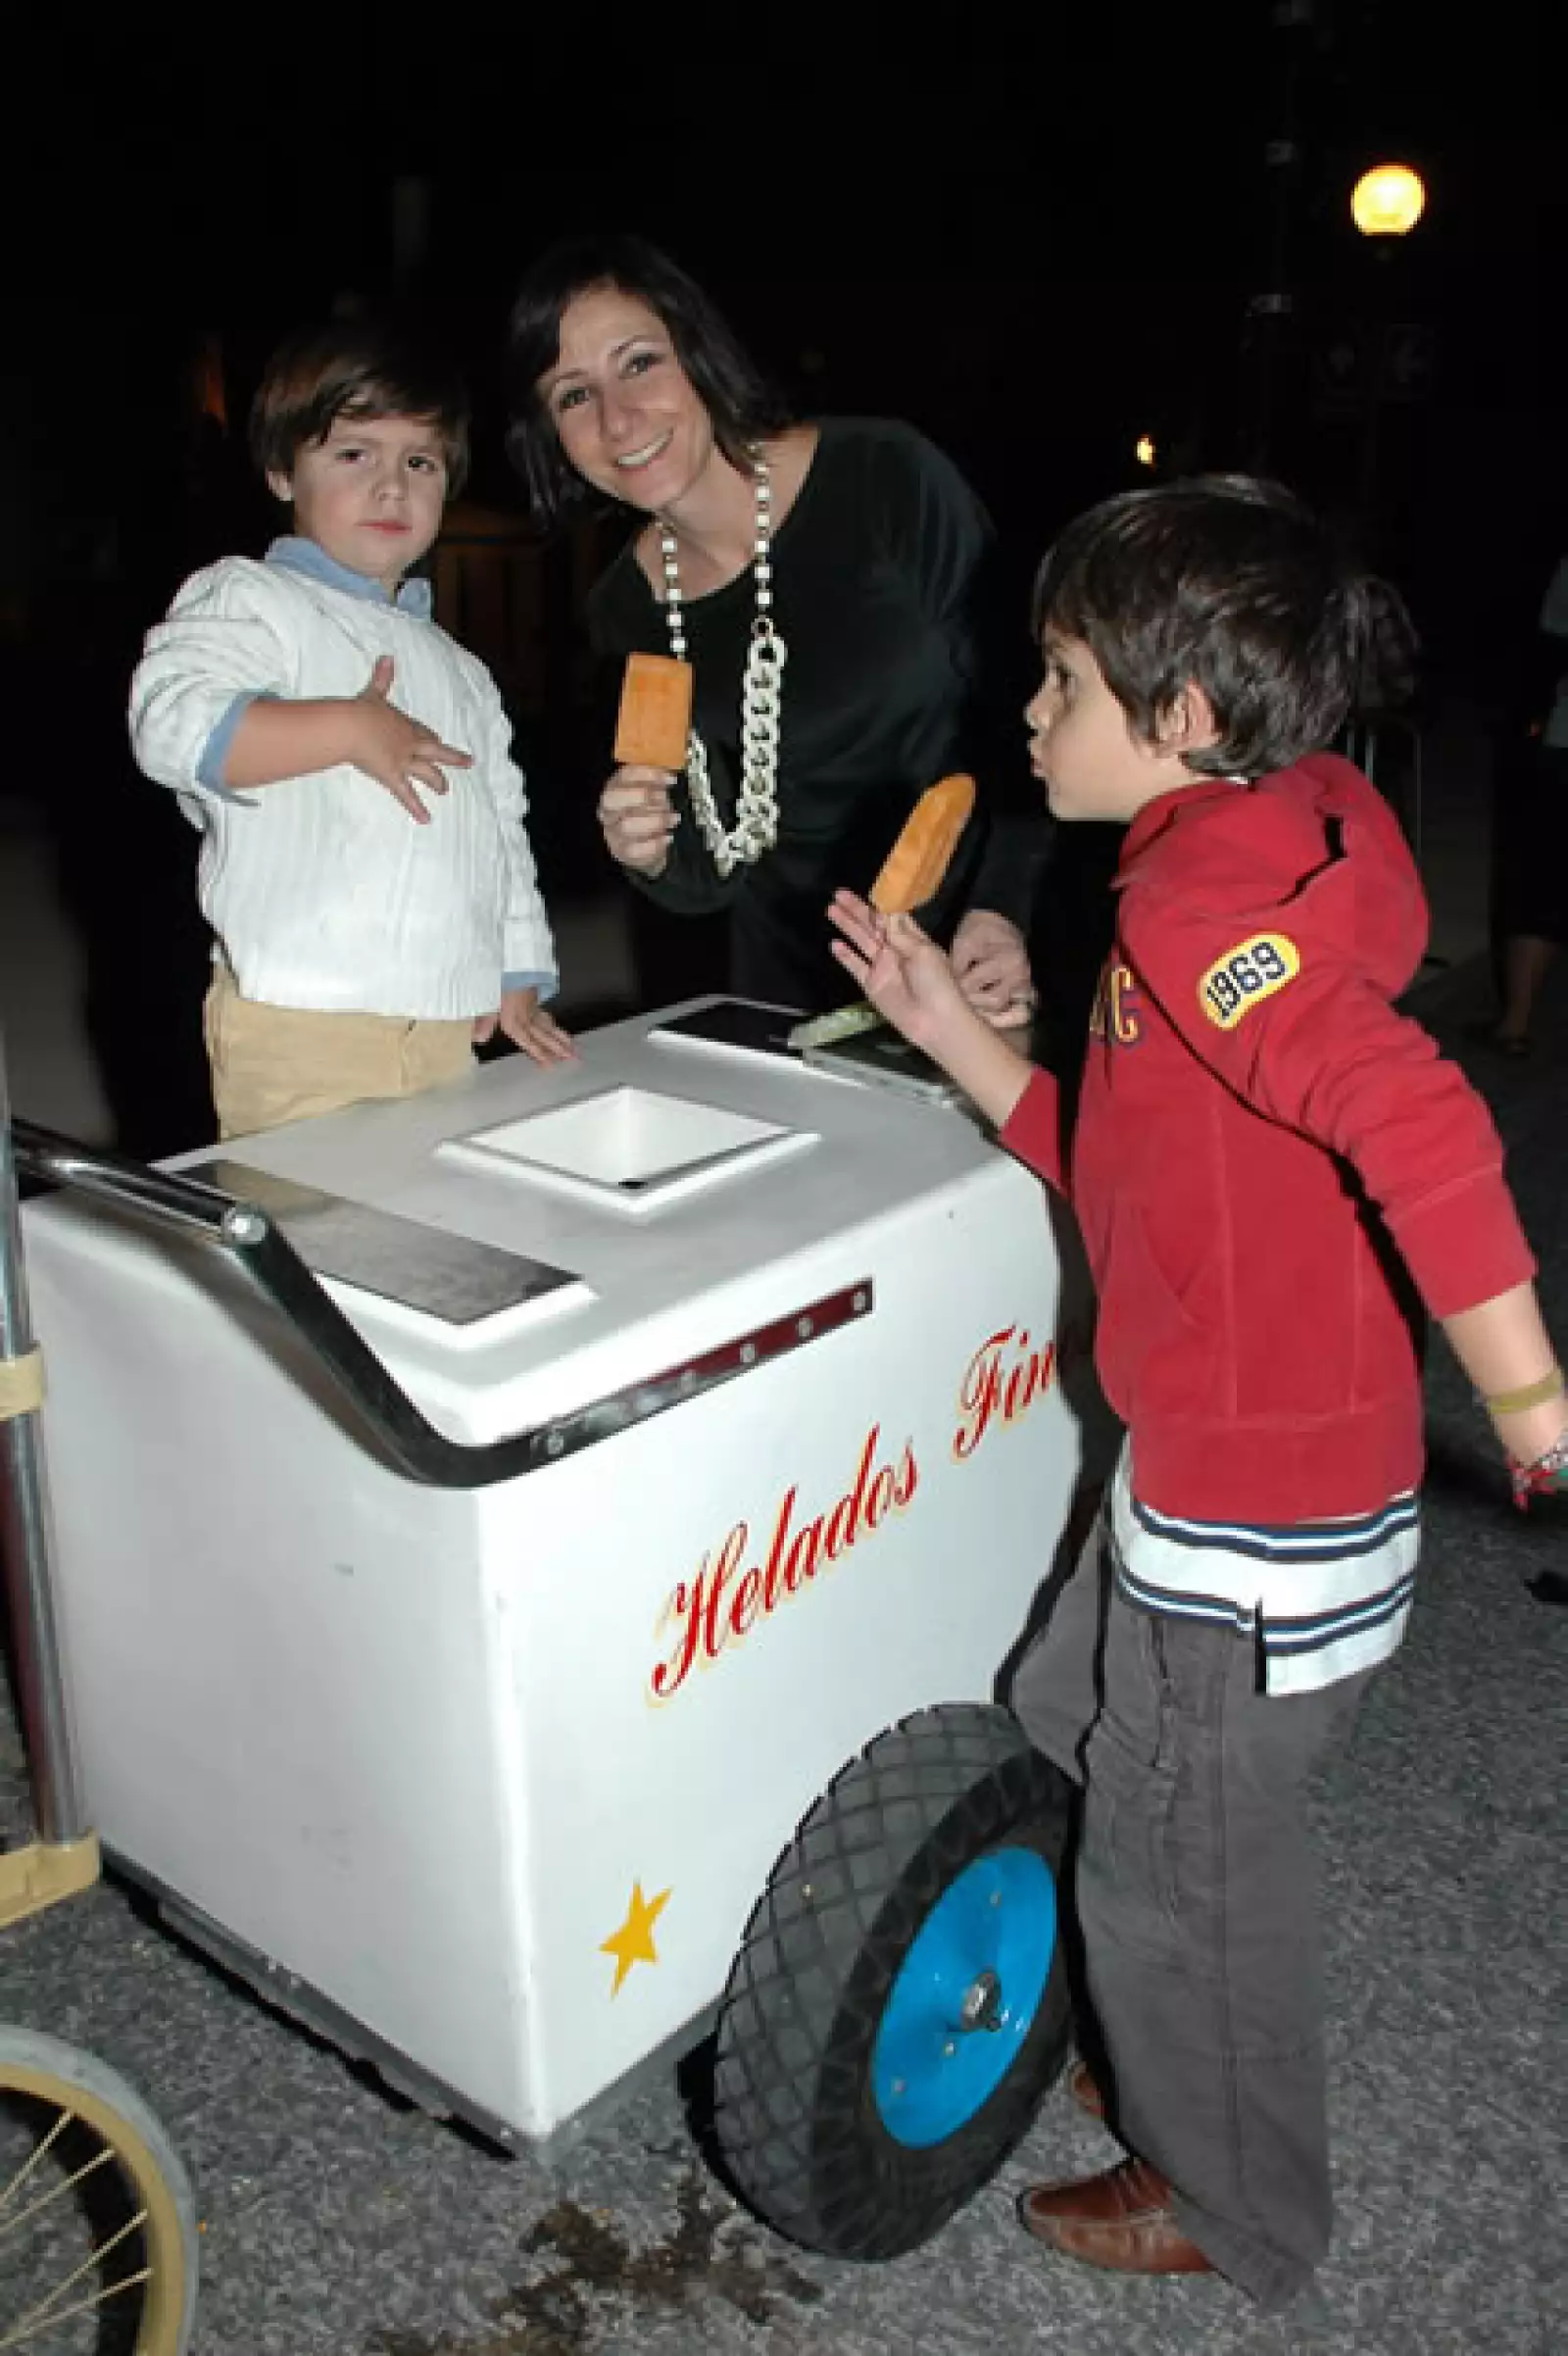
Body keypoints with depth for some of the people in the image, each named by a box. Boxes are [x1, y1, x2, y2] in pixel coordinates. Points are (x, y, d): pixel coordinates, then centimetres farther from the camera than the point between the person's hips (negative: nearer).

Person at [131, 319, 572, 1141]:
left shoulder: (461, 671, 23)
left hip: (447, 1032, 6)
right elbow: (172, 722, -17)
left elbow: (502, 833, 26)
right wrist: (351, 727, -19)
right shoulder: (248, 600, 1)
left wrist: (518, 978, 21)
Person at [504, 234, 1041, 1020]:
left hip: (980, 967, -3)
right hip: (794, 989, 4)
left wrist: (1006, 913, -24)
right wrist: (654, 857, -17)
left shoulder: (886, 478, -15)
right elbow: (712, 875, 4)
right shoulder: (624, 611, -3)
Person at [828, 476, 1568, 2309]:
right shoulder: (1209, 880, 9)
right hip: (1194, 1479, 10)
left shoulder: (1206, 889, -23)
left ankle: (1230, 2208, 38)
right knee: (1061, 1739, 27)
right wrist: (949, 1031, 8)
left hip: (1261, 1524, -10)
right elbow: (1117, 1168, 13)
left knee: (1180, 1867, 11)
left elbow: (1414, 1117, -37)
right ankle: (1151, 2059, 51)